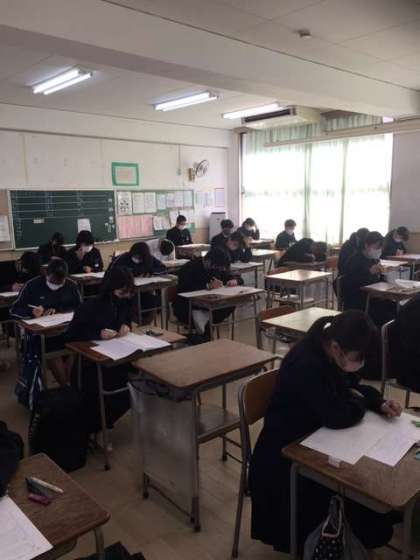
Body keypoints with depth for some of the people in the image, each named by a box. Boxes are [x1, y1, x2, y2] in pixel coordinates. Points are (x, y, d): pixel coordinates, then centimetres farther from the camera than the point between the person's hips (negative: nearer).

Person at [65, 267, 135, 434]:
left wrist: (126, 326, -5)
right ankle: (87, 428, 9)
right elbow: (69, 335, -15)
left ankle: (100, 423, 12)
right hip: (91, 361, -6)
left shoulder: (126, 302, -2)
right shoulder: (91, 306, -18)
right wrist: (98, 334, -26)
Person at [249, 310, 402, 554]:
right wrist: (359, 403, -11)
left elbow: (354, 388, 8)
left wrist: (380, 404, -10)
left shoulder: (332, 355, -7)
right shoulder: (306, 365, -33)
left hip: (316, 438, 8)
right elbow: (338, 417, -32)